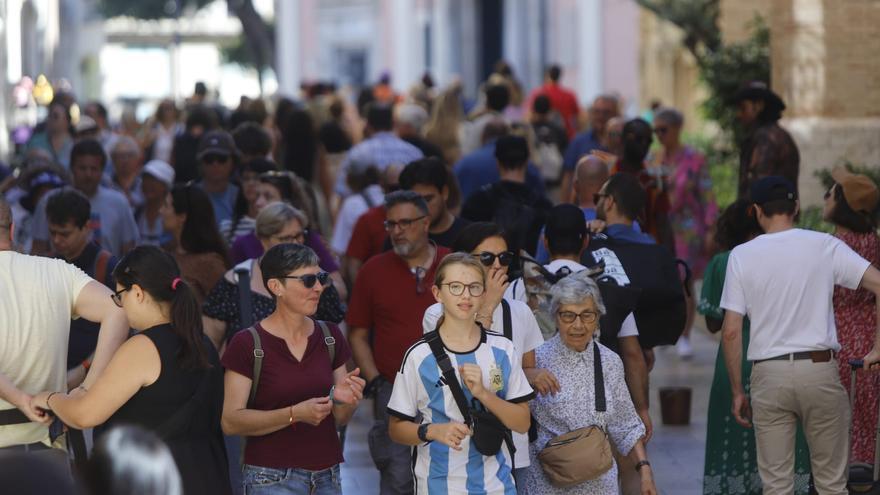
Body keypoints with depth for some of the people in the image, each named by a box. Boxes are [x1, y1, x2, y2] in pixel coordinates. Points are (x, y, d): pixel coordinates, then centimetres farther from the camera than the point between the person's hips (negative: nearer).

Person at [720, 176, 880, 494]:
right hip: (819, 371, 0)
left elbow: (731, 331, -2)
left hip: (769, 375, 0)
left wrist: (737, 391, 6)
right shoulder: (824, 246, 0)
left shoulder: (742, 255, 0)